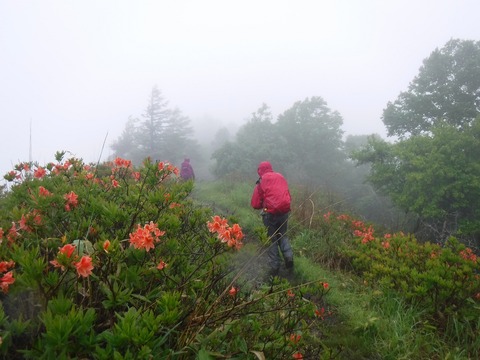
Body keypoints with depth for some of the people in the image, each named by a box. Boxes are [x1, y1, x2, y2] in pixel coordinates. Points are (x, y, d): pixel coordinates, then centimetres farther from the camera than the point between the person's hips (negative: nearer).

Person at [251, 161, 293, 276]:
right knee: (283, 235, 24)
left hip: (270, 213, -4)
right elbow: (289, 197, 16)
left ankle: (275, 267, 11)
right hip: (284, 211, 4)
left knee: (271, 239, 10)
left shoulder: (261, 182, -2)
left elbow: (255, 204, -2)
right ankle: (289, 257, 5)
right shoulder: (281, 177, 10)